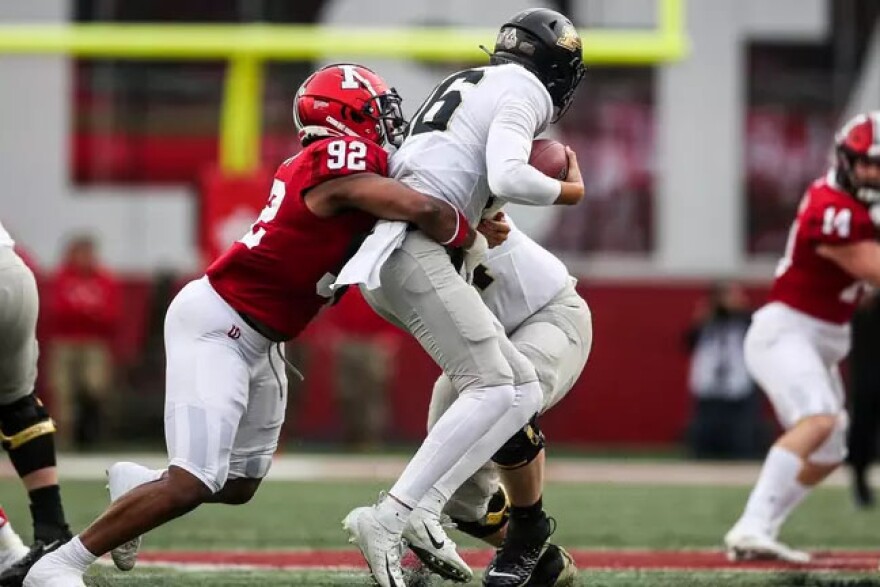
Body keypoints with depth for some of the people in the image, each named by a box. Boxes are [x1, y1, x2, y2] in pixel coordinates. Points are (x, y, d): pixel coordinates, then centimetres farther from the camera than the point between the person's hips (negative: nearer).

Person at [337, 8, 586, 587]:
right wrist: (570, 191, 1)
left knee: (523, 389, 6)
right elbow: (508, 177, -16)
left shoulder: (467, 84, 26)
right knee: (492, 388, -17)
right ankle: (389, 518, -25)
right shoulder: (523, 93, -1)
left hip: (385, 260, 9)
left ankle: (421, 514, -5)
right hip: (415, 249, -9)